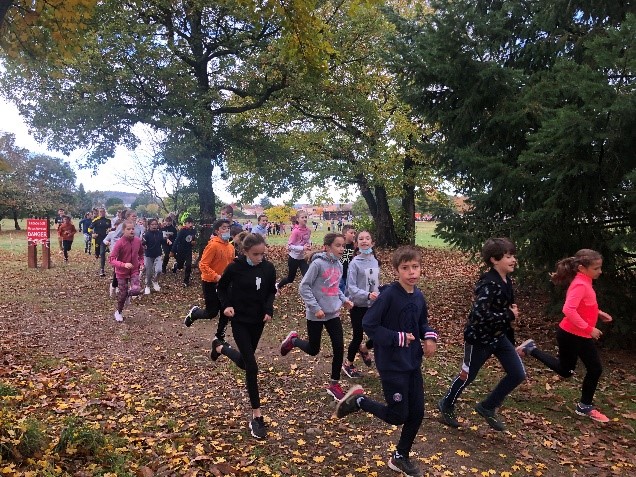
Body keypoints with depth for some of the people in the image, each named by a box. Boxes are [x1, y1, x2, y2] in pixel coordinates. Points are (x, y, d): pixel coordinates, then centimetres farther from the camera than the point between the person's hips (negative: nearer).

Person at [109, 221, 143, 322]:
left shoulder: (138, 241, -7)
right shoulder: (119, 243, -20)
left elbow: (141, 253, 14)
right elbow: (111, 259, -24)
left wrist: (141, 263, 0)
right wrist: (124, 264, -37)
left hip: (134, 270, 2)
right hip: (122, 272, -2)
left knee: (136, 290, -19)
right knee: (122, 294, 4)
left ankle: (128, 294, 19)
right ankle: (119, 312, 32)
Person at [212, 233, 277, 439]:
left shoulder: (268, 268, -8)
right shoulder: (235, 267, -16)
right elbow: (222, 288, 0)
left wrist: (269, 310, -9)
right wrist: (226, 305, -16)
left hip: (258, 320, 4)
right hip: (239, 321, -4)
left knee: (244, 361, 19)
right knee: (251, 366, -9)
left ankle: (219, 347, 50)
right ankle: (256, 417, 2)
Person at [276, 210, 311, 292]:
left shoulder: (308, 231, -3)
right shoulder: (295, 231, -22)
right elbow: (289, 245, -22)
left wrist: (309, 245, -7)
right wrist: (302, 248, -28)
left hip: (302, 258, 5)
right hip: (293, 258, -5)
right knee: (290, 278, 13)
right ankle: (278, 286, 42)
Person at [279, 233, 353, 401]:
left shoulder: (339, 265, 4)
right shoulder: (318, 263, -18)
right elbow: (304, 287, -16)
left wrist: (344, 299, 2)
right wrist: (315, 307, -20)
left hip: (333, 313, 6)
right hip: (316, 315, -6)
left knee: (339, 347, 1)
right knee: (313, 350, 9)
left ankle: (334, 384, 17)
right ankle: (293, 340, 39)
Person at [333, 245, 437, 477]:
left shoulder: (419, 296, 2)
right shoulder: (389, 295, -21)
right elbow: (368, 324, -20)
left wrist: (430, 337, -4)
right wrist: (398, 338, -22)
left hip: (413, 363, 7)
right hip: (392, 365, -7)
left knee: (417, 413, 13)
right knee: (398, 416, 1)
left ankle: (401, 457, 34)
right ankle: (358, 400, 23)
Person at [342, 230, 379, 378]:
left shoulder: (375, 261, 3)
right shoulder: (355, 262, -15)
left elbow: (376, 284, 11)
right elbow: (351, 287, -19)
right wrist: (367, 295, -32)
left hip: (373, 305, 5)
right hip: (358, 306, -5)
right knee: (358, 336, 4)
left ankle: (363, 348, 36)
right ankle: (348, 364, 27)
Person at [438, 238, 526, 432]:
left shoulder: (506, 280, 2)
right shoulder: (489, 284, -27)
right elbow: (479, 314, -35)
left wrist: (511, 310, -2)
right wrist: (509, 315, -25)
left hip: (498, 335, 8)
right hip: (479, 337, -8)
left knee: (518, 374, 6)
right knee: (467, 376, 9)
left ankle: (487, 407, 22)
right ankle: (446, 405, 34)